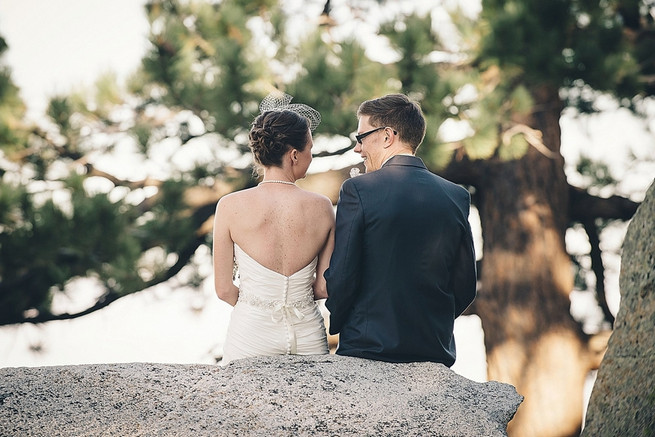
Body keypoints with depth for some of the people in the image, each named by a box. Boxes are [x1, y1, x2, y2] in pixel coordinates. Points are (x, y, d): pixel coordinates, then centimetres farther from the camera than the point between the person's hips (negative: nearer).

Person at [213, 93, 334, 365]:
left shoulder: (231, 206, -8)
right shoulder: (322, 208, -5)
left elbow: (224, 289, -3)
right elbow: (324, 288, 2)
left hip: (252, 336, -1)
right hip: (308, 335, 1)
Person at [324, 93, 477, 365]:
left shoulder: (357, 190, -9)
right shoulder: (457, 197, 4)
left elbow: (341, 277, -10)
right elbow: (465, 286, 7)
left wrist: (336, 325, 8)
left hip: (368, 346, -4)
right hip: (436, 351, 4)